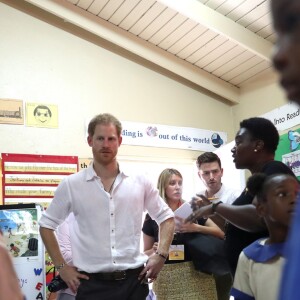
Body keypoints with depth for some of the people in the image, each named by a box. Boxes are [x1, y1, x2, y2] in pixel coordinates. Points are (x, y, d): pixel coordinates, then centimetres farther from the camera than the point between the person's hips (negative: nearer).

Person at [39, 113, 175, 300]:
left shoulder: (140, 182, 2)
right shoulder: (71, 184, -2)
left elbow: (167, 218, 11)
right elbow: (46, 225, 7)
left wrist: (161, 255, 0)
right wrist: (61, 266, 1)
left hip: (134, 280, 1)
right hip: (92, 284, -1)